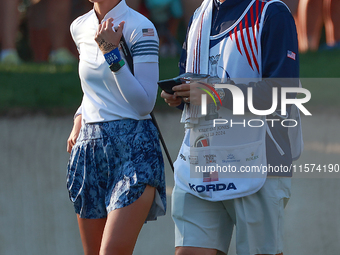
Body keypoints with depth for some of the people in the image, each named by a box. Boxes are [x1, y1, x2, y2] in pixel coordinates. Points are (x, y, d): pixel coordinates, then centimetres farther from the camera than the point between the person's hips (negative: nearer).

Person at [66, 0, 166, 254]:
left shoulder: (140, 28, -9)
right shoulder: (80, 28, 11)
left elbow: (144, 104, -15)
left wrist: (111, 52, -18)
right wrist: (79, 120, 13)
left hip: (133, 149, -7)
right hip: (89, 147, 7)